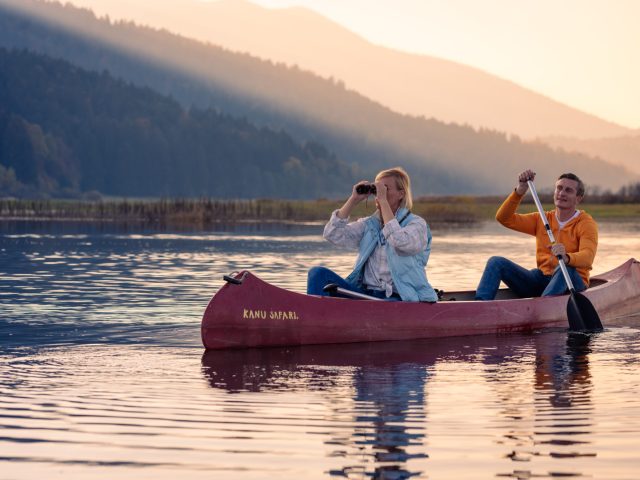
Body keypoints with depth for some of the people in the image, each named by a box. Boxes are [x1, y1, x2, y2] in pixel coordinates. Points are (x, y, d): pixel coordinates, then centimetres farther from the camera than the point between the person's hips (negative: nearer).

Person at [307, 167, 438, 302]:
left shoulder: (417, 224, 2)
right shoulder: (369, 225, 16)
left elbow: (399, 241, -22)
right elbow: (333, 234, 4)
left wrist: (383, 201, -17)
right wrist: (354, 199, 0)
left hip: (397, 298, -6)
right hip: (365, 292, 6)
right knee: (318, 274, -14)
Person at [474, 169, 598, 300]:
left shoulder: (586, 223, -3)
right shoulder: (542, 219, 14)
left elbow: (587, 258, -22)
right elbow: (504, 218, 8)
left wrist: (566, 257, -44)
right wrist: (519, 191, -6)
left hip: (572, 284, -5)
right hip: (541, 279, 5)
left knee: (565, 269, -39)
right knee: (496, 262, -10)